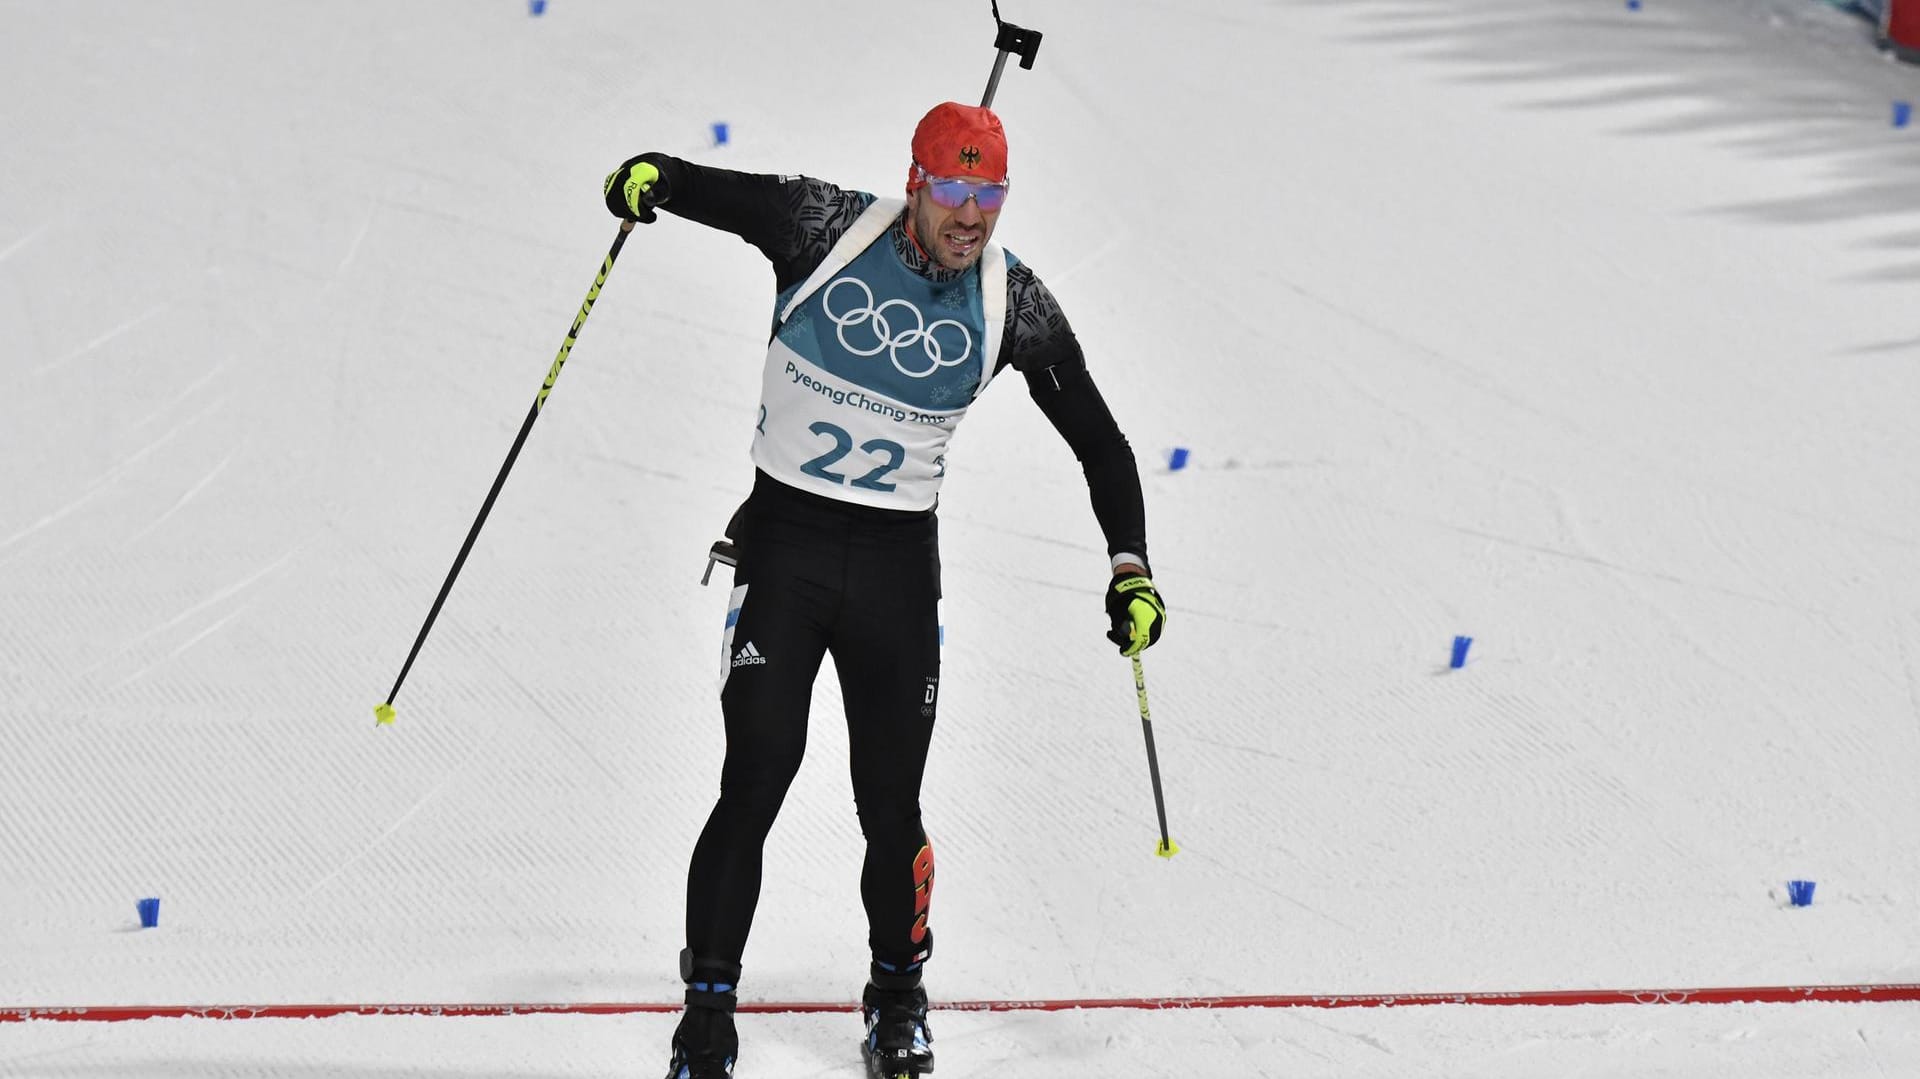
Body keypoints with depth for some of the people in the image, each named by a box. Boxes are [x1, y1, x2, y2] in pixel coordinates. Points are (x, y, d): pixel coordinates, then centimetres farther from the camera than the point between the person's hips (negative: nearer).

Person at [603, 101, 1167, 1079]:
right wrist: (649, 179, -27)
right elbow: (712, 192, -4)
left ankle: (897, 996, 27)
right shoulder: (828, 229, -9)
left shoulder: (1012, 305, -3)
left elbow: (1099, 445, 4)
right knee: (754, 785, -8)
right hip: (784, 536, -2)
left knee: (891, 803, 4)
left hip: (898, 559, 2)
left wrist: (1130, 570, -3)